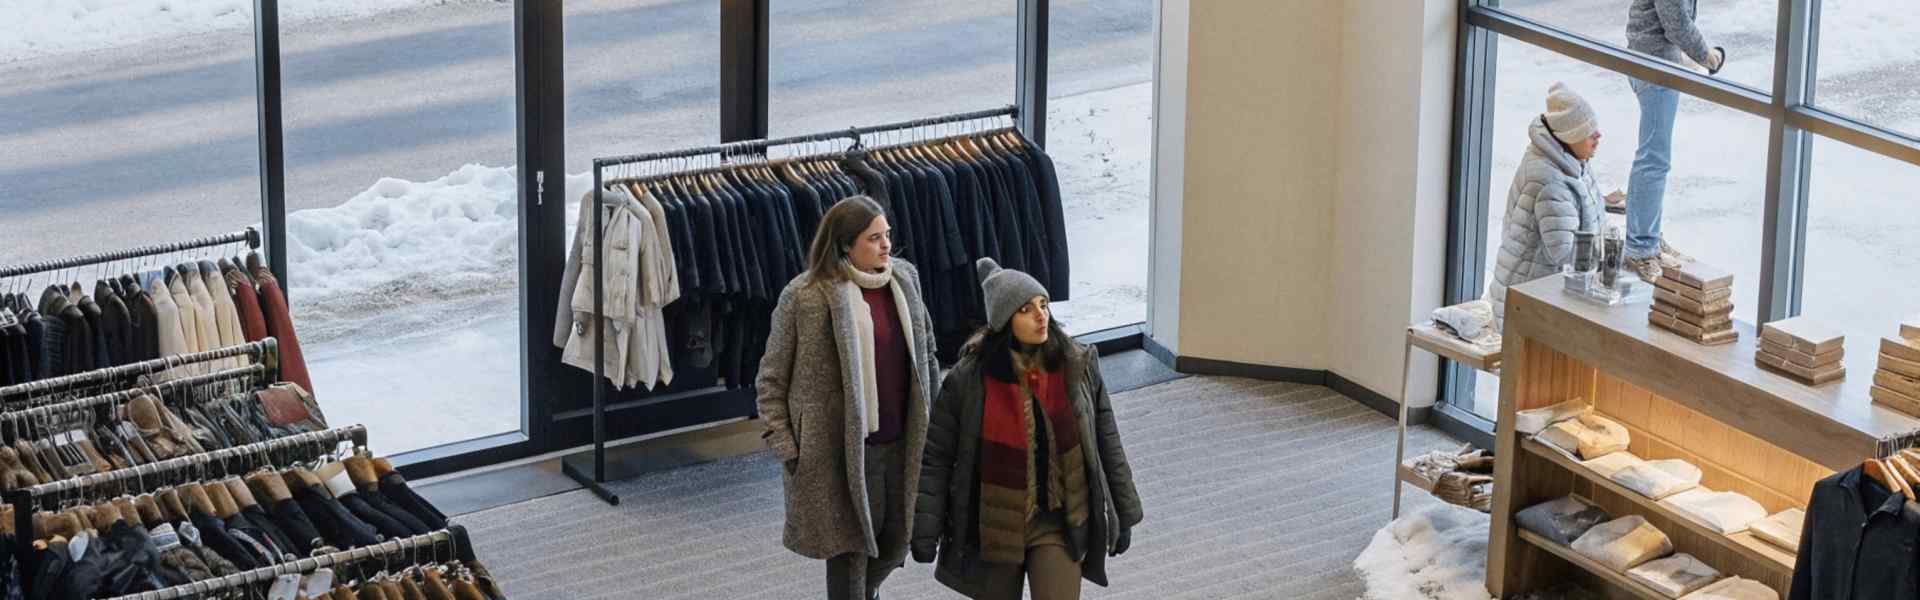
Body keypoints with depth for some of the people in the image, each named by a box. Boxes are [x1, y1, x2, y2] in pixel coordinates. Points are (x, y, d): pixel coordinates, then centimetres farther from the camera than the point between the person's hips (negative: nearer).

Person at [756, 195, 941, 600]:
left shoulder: (905, 279, 5)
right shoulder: (805, 296, -11)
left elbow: (926, 355, 17)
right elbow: (771, 379, -4)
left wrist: (931, 424, 15)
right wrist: (784, 446, -8)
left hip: (901, 444, 5)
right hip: (839, 449, -5)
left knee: (897, 540, 14)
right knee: (850, 549, 2)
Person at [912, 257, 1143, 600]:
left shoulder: (1078, 368, -6)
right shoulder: (968, 379, -12)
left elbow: (1106, 444, 4)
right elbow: (936, 458, -5)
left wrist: (1123, 513, 8)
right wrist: (925, 529, -8)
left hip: (1058, 523, 0)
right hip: (994, 526, 0)